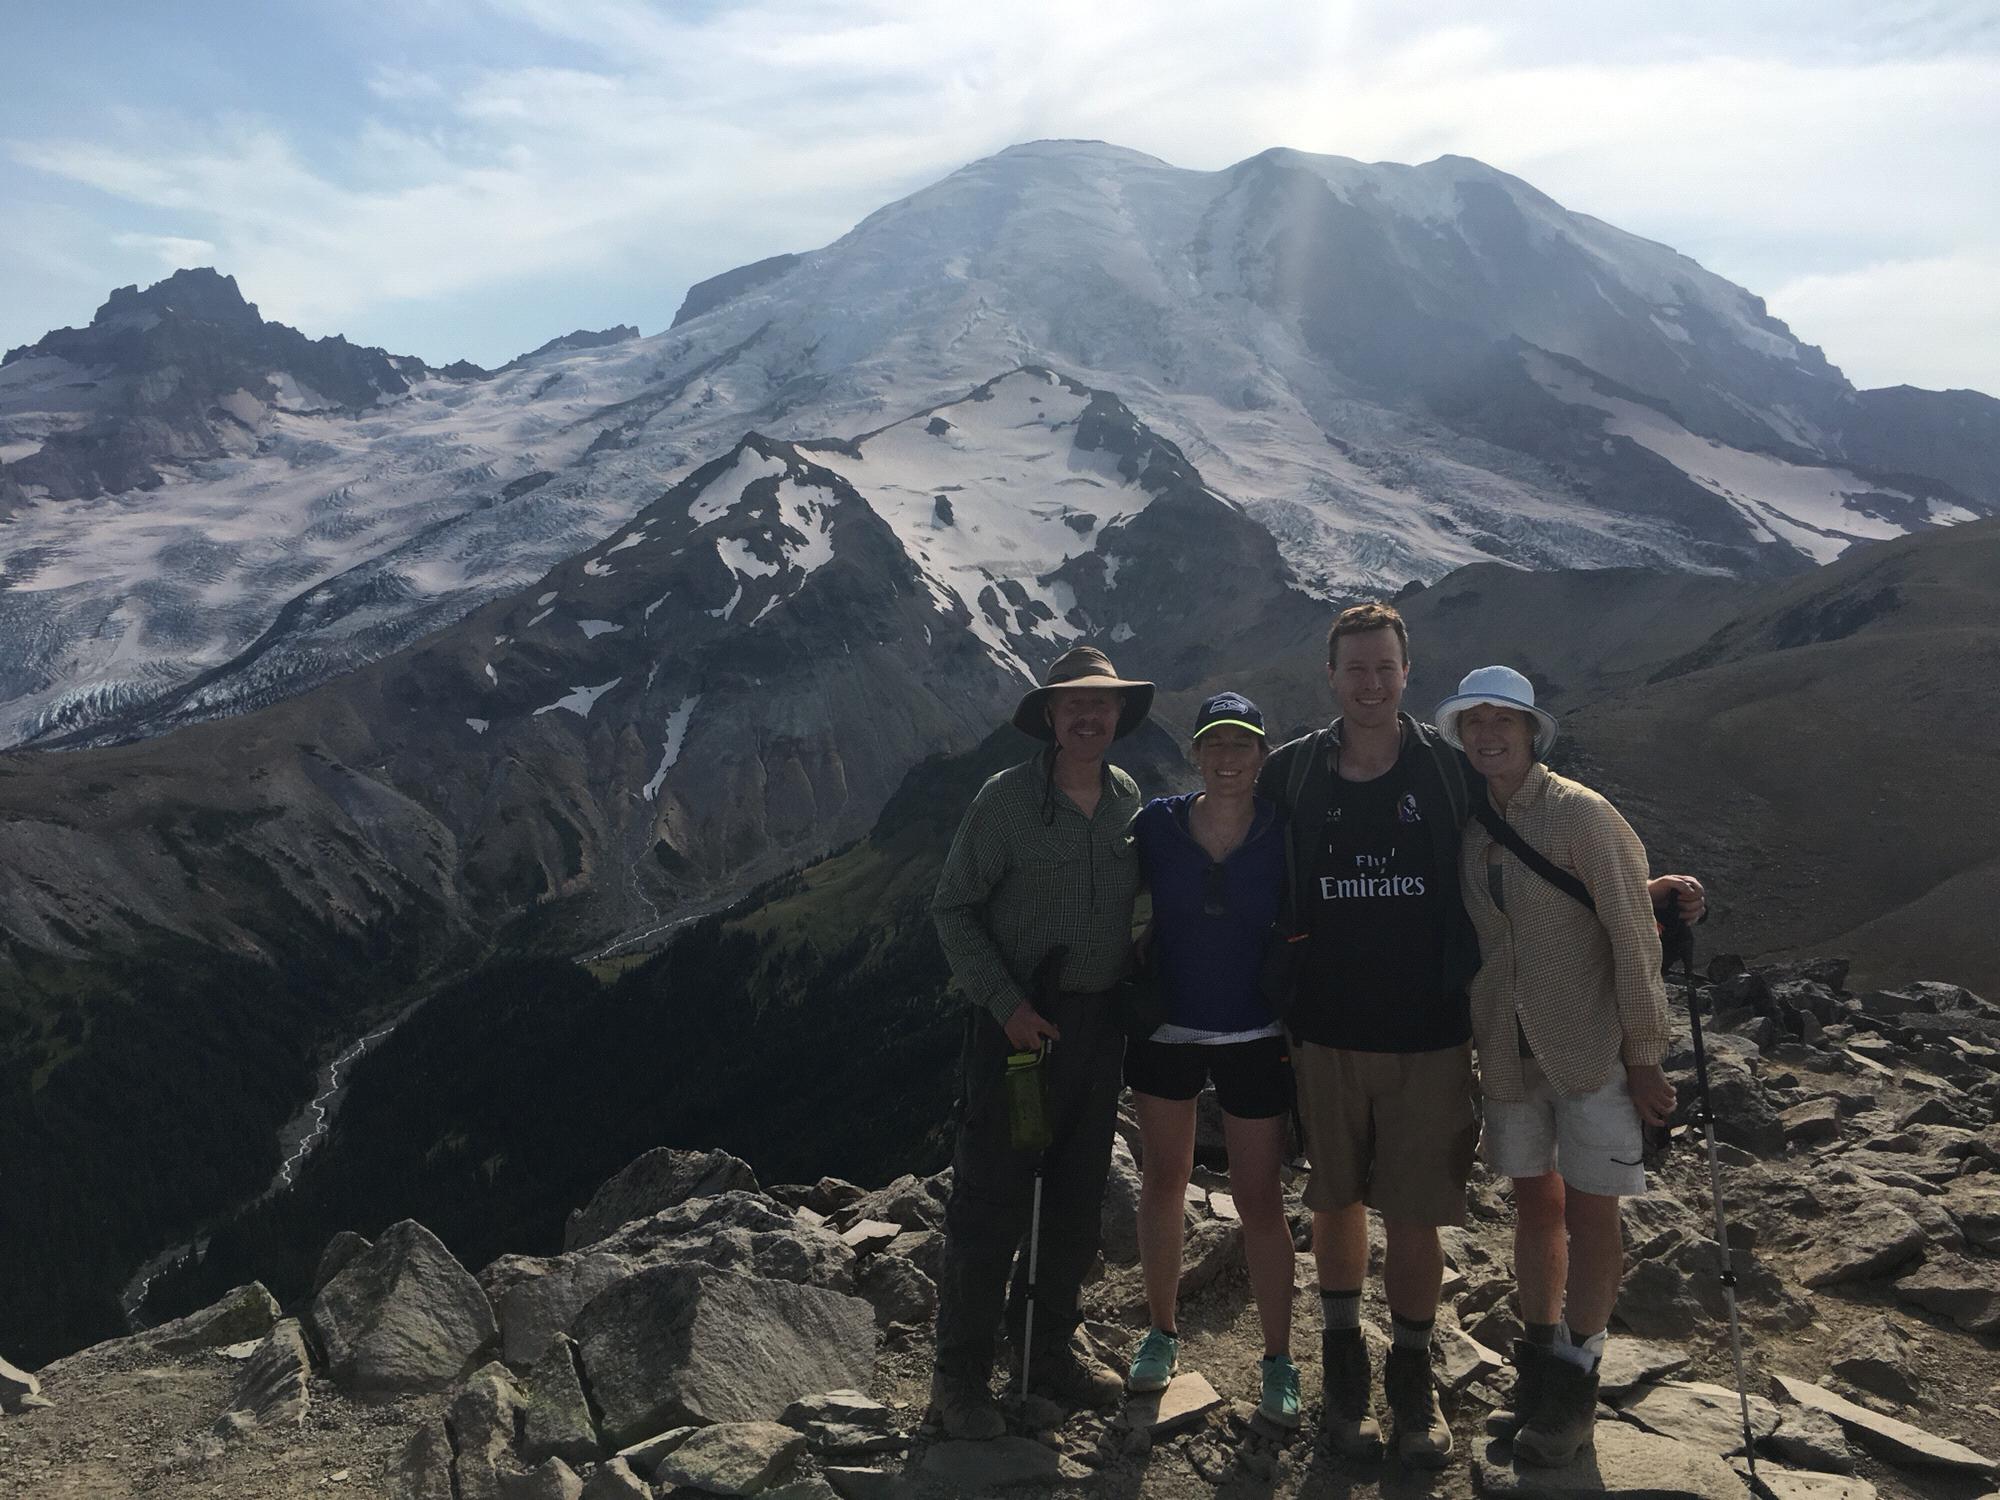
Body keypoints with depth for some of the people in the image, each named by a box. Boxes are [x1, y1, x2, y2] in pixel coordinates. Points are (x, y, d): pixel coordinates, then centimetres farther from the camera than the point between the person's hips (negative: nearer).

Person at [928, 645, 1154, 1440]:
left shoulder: (1132, 802, 4)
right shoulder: (1007, 799, -10)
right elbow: (953, 908, -7)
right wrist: (1005, 1003, -14)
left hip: (1100, 1023, 5)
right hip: (1018, 1021, -5)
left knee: (1077, 1199, 16)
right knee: (990, 1200, 0)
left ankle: (1047, 1346, 34)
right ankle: (961, 1373, 15)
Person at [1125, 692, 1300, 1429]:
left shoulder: (1283, 833, -9)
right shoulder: (1157, 824, -7)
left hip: (1254, 1038, -1)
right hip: (1165, 1030, 2)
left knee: (1260, 1198, 3)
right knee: (1163, 1182, 13)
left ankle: (1278, 1360, 19)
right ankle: (1161, 1332, 31)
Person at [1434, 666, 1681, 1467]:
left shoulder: (1582, 816, -14)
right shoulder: (1466, 826, 3)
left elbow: (1633, 938, -13)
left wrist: (1643, 1054, -12)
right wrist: (1470, 1036, 8)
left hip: (1591, 1047, -5)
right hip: (1510, 1048, 5)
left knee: (1589, 1213, 3)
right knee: (1533, 1200, 15)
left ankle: (1576, 1382, 20)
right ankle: (1539, 1358, 33)